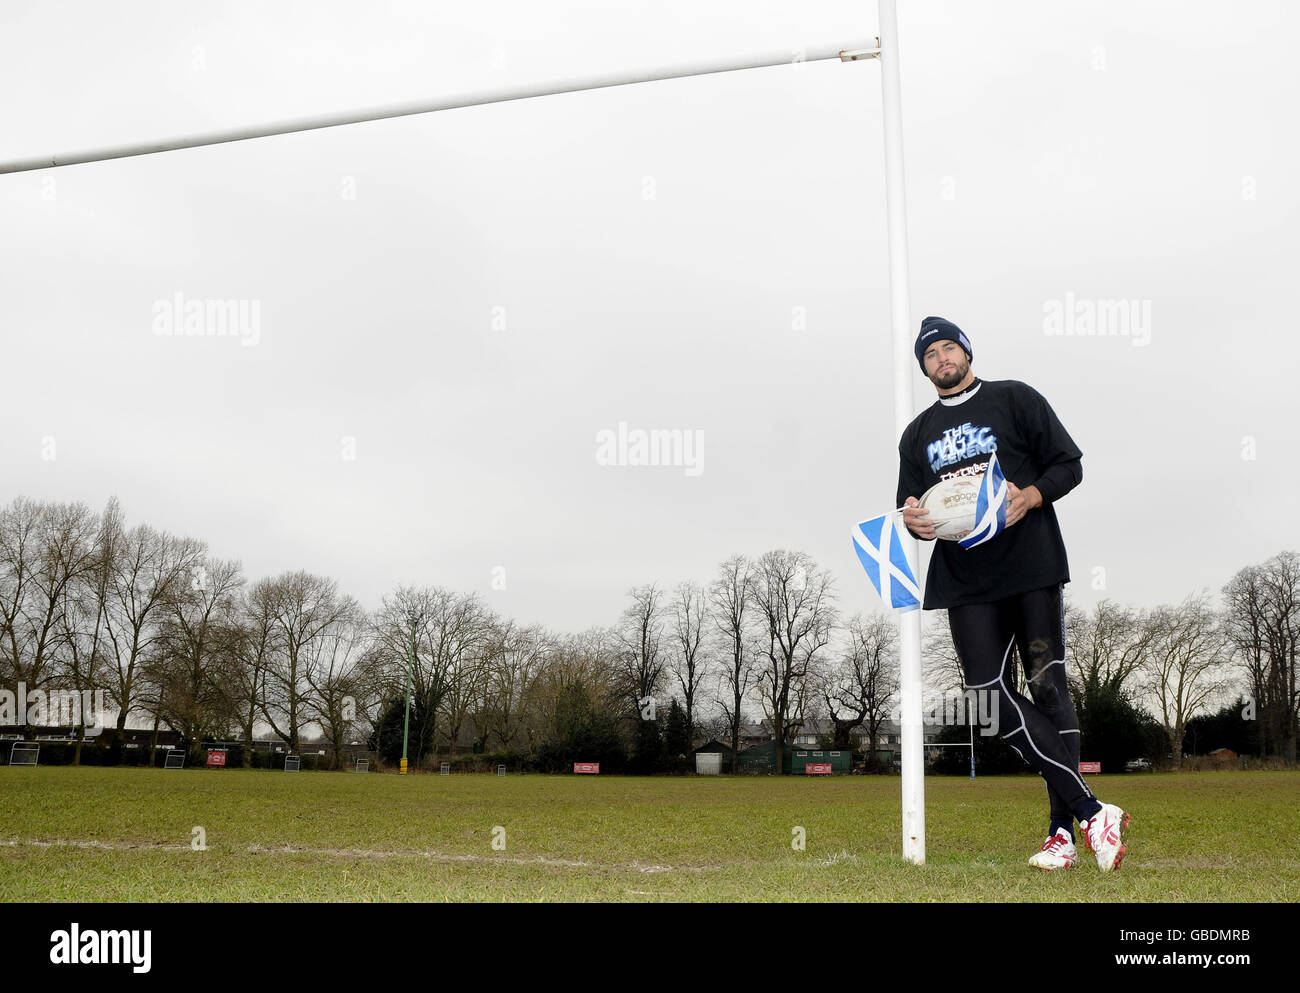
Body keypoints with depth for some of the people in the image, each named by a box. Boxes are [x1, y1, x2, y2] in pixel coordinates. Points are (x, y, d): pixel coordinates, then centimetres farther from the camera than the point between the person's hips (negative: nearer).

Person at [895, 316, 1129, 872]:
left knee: (1048, 688, -5)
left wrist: (1030, 496, -13)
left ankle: (1063, 829, -1)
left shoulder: (1014, 399, 9)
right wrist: (912, 520, -3)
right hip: (964, 582, 3)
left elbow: (1068, 464, 6)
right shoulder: (917, 434, 20)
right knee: (990, 694, -10)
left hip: (1030, 568, -3)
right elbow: (911, 508, 21)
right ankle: (1092, 812, -8)